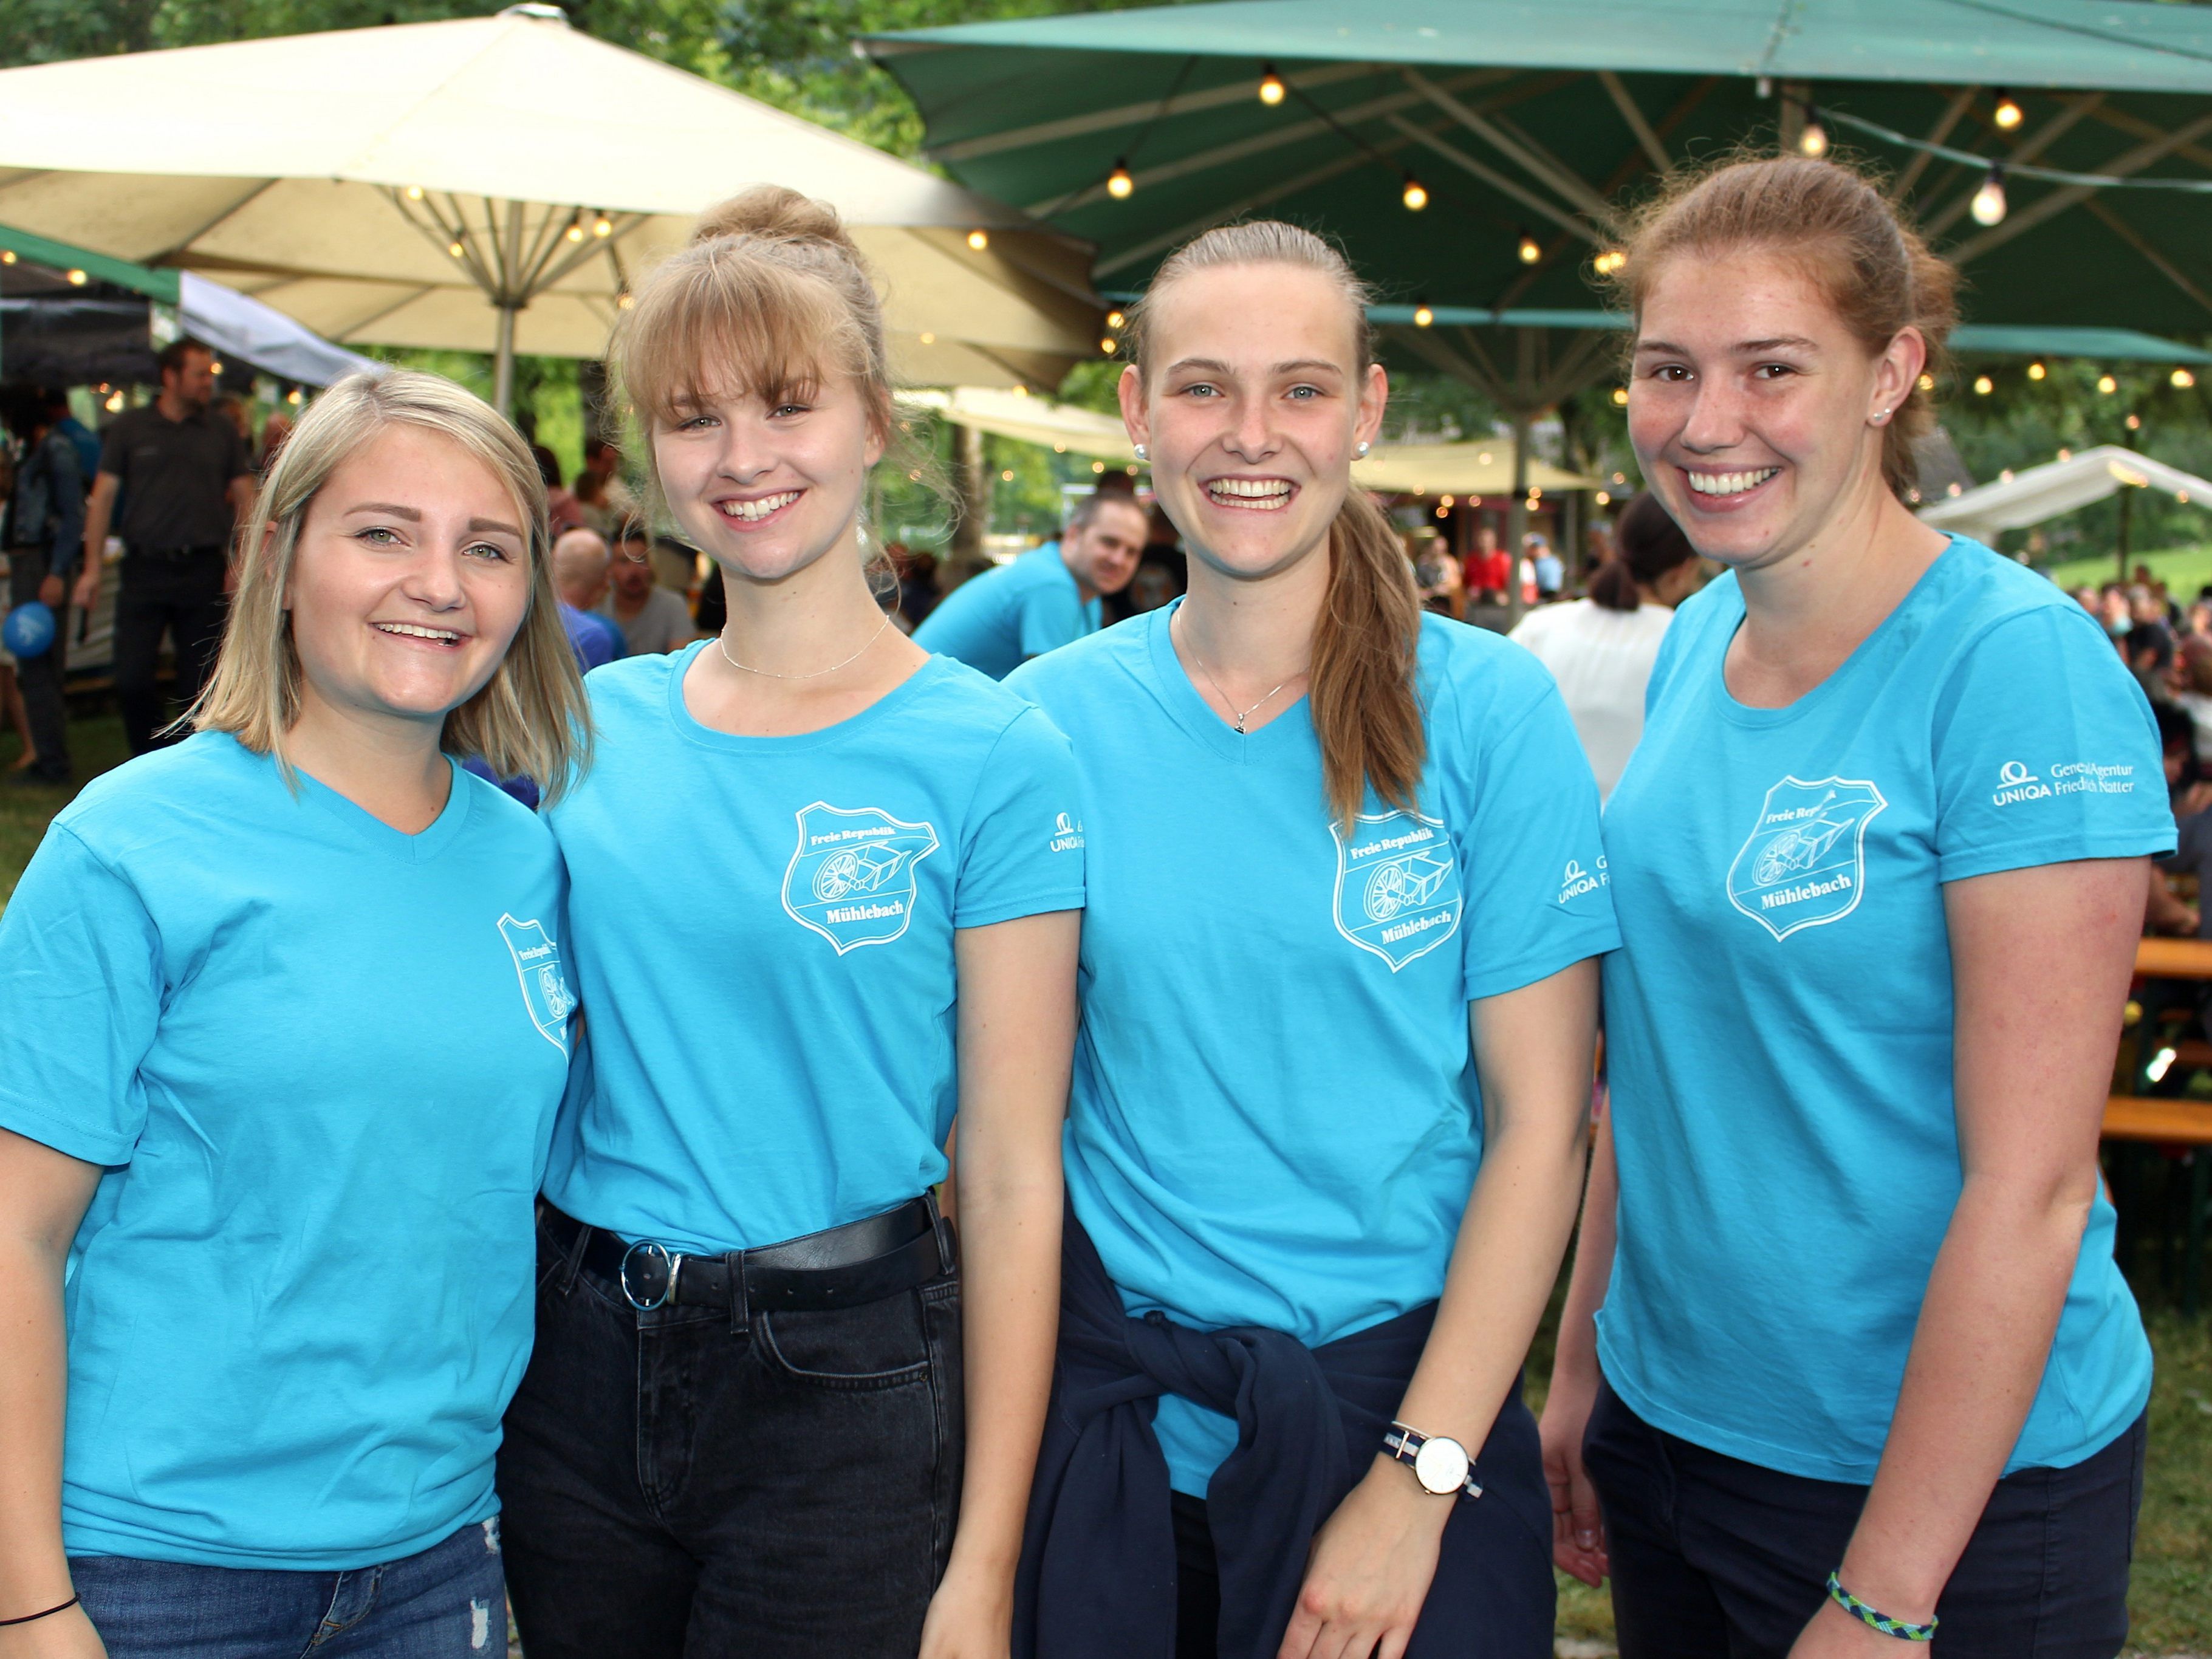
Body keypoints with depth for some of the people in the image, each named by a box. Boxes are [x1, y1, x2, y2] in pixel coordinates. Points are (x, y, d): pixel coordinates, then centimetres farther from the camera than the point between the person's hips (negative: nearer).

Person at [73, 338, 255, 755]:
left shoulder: (222, 432, 8)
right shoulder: (128, 427, 6)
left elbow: (245, 499, 9)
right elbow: (103, 497, 6)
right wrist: (93, 568, 0)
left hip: (204, 570, 1)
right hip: (145, 569, -1)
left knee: (199, 680, 4)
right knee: (131, 678, -6)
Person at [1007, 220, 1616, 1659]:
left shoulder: (1488, 711, -7)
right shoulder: (1047, 719, -1)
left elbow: (1541, 1123, -8)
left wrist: (1417, 1481, -13)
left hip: (1400, 1393, -1)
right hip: (1114, 1415, 2)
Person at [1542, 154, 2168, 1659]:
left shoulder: (2018, 663, -18)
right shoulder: (1695, 646, 2)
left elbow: (2030, 1184, -20)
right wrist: (1581, 1365, 9)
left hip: (1954, 1481, -6)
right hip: (1670, 1415, 6)